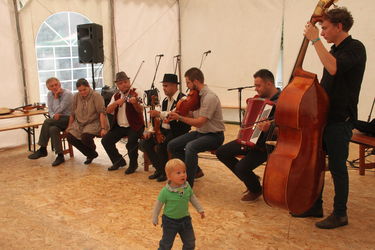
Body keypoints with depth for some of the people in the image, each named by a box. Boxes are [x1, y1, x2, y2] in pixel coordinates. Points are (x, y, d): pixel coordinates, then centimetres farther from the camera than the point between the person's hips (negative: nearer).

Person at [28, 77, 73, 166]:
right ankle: (60, 156, -22)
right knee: (53, 129, -29)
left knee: (47, 122, -26)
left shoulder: (67, 94, -13)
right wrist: (53, 116, -12)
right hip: (58, 119, 6)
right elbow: (50, 111, 10)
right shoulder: (49, 95, 10)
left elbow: (58, 110, -16)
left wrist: (56, 97, -13)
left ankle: (42, 149, -15)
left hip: (68, 119, -6)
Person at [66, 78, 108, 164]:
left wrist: (103, 128, -26)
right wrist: (69, 127, 16)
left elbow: (102, 113, -18)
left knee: (85, 136, -31)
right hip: (79, 123, 6)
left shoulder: (96, 96, -10)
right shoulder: (76, 97, 5)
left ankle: (92, 149, 8)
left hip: (94, 123, -6)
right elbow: (73, 113, 14)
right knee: (69, 136, -14)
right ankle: (91, 154, 4)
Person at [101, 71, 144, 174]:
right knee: (106, 140, -9)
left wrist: (135, 103, -44)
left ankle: (133, 164, -3)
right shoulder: (116, 96, 10)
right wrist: (117, 102, -19)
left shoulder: (135, 94, -7)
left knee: (131, 142, -30)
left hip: (134, 126, -5)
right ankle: (119, 161, 12)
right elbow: (108, 111, -1)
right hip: (119, 126, 6)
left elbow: (140, 110, -22)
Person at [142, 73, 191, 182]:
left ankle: (165, 172, -4)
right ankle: (159, 169, 5)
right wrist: (151, 131, 7)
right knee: (146, 142, -7)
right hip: (164, 130, 8)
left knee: (160, 146, -29)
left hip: (178, 131, -8)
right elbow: (160, 118, 20)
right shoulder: (165, 101, 15)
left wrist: (159, 114, -34)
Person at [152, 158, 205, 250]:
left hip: (185, 219, 4)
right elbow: (158, 204, -11)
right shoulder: (165, 191, -24)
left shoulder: (187, 187, -12)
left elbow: (193, 198, 6)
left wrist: (200, 209, 10)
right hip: (170, 221, -4)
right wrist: (155, 218, -3)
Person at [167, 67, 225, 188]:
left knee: (190, 147, -35)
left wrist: (179, 117, -18)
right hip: (200, 132, 9)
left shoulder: (210, 97, -21)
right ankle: (193, 171, 13)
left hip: (214, 135, -9)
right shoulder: (197, 95, 6)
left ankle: (188, 185, -22)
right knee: (172, 145, -1)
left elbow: (199, 122, -24)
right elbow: (193, 116, 9)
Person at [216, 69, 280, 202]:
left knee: (241, 167, -25)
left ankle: (256, 190, 11)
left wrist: (269, 129, -43)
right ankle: (251, 178, 18)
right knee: (221, 152, 3)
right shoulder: (261, 98, 7)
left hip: (265, 145, -9)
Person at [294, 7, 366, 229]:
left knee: (337, 167, 1)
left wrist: (315, 40, -25)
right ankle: (315, 206, 28)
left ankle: (340, 214, 17)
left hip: (339, 121, -9)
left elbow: (334, 68, -32)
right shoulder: (334, 50, 13)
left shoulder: (355, 48, -12)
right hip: (323, 118, 9)